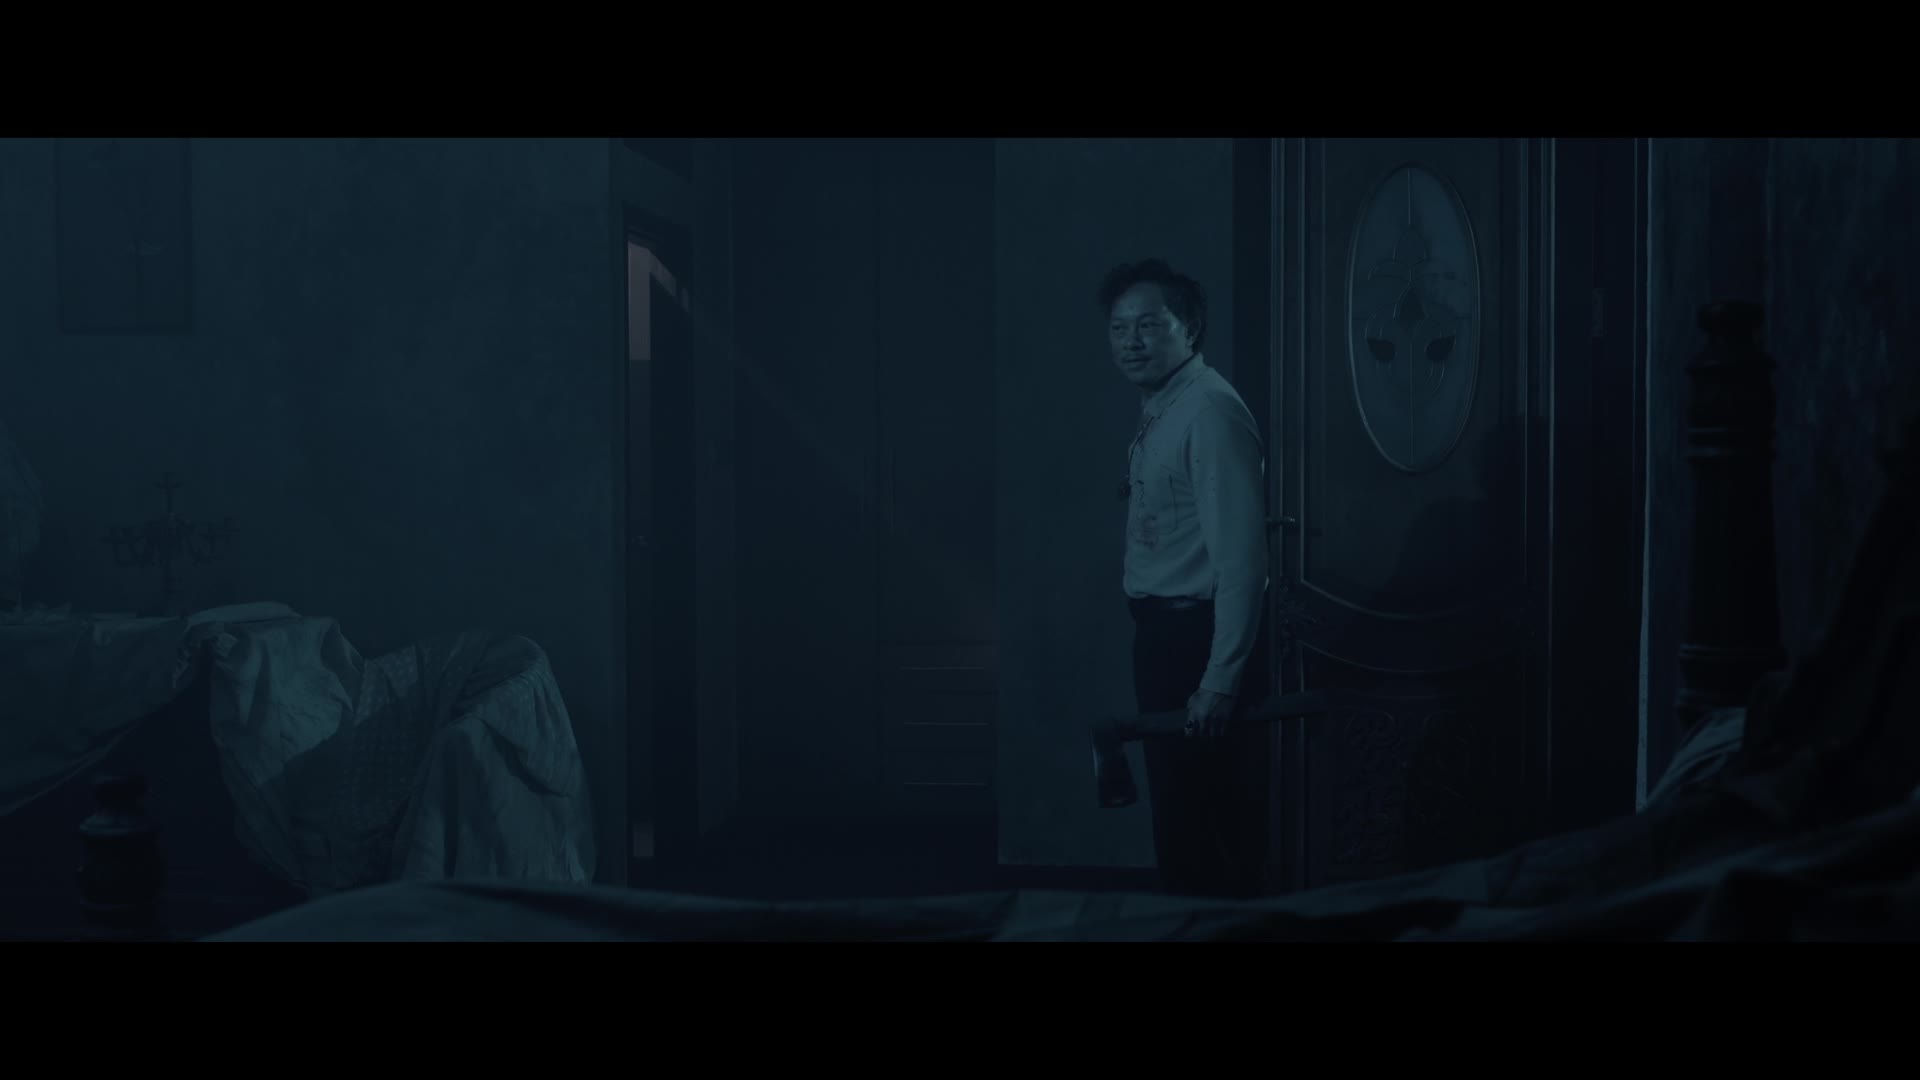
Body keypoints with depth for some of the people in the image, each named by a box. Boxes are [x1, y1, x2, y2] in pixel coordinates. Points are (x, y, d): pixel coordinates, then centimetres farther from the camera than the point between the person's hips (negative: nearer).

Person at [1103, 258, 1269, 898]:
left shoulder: (1209, 410, -18)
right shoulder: (1158, 412, 12)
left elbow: (1242, 556, -24)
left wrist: (1221, 680, -25)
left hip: (1200, 633, -10)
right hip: (1164, 631, 10)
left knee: (1213, 816, 0)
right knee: (1177, 807, 19)